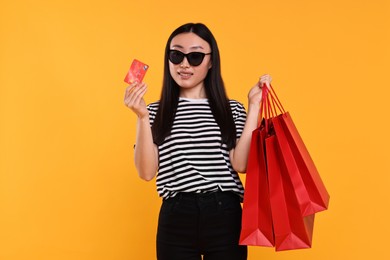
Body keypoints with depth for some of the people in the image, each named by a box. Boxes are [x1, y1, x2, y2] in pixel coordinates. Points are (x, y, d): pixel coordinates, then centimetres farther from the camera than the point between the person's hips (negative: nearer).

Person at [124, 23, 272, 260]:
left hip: (225, 217, 0)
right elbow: (147, 172, -3)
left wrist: (254, 106, -5)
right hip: (176, 219, 0)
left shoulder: (232, 110, 5)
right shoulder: (157, 112, 5)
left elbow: (240, 164, -8)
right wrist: (142, 117, -11)